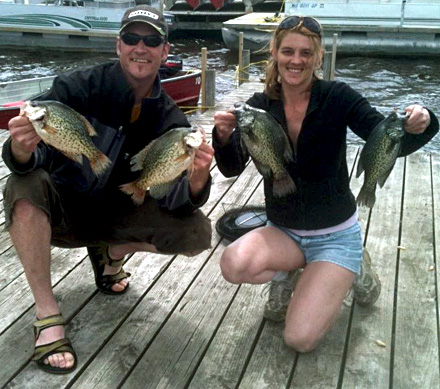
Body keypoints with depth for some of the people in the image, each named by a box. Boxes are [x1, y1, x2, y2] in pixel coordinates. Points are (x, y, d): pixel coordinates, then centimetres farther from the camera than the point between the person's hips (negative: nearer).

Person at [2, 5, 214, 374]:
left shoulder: (171, 119, -9)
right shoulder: (79, 86, -17)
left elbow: (173, 202, -16)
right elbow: (30, 161, -22)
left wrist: (196, 181, -38)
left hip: (117, 216, 2)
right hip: (62, 210, -2)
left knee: (198, 232, -16)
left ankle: (111, 252, 10)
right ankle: (47, 314, -22)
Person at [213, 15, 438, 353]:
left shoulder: (337, 97, -13)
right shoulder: (259, 107, -7)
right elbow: (231, 169, -16)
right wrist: (224, 136, -37)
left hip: (335, 235, -2)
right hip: (283, 232, 2)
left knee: (300, 339, -14)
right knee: (234, 265, -30)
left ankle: (352, 269, 13)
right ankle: (287, 273, 5)